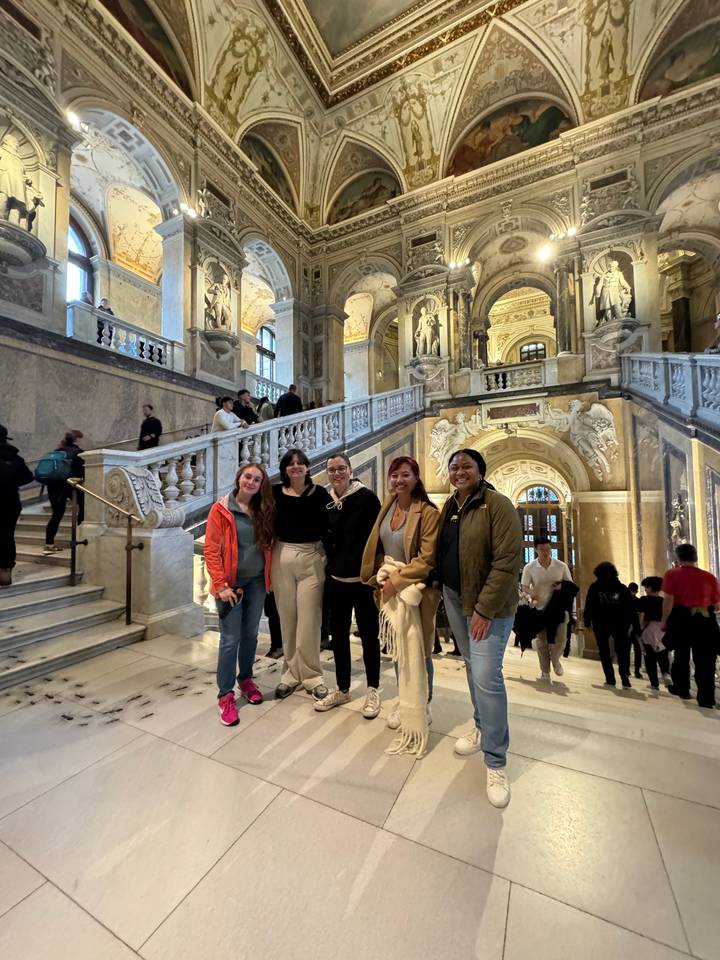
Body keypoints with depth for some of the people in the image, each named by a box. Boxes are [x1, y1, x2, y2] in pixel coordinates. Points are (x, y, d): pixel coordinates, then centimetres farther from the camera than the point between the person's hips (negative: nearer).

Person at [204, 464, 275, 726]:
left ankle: (246, 680, 35)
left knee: (250, 634, 15)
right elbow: (211, 550, -11)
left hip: (256, 581, 4)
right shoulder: (220, 510, -9)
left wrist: (267, 576, 2)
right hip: (231, 582, -4)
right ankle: (225, 695, 17)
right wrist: (221, 585, -15)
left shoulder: (264, 511, 3)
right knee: (230, 639, 1)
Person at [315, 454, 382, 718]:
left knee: (368, 634, 11)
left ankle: (373, 690, 31)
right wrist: (330, 564, 9)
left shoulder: (367, 498, -11)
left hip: (363, 579, -5)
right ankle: (342, 689, 35)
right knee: (338, 634, 16)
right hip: (335, 579, 5)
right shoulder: (325, 500, 5)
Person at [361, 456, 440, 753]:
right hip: (389, 586, 6)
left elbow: (427, 559, -17)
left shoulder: (428, 513, -15)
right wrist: (380, 579, 6)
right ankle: (404, 703, 38)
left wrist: (396, 580, -17)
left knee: (417, 651, 7)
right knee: (397, 649, 17)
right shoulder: (387, 507, 5)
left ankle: (421, 709, 28)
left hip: (416, 589, -6)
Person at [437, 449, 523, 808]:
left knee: (487, 676, -6)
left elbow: (508, 561, -20)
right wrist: (443, 592, 5)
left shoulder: (498, 505, -15)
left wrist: (485, 609, -20)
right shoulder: (449, 506, 6)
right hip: (454, 597, 6)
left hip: (489, 603, -6)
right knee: (472, 666, 18)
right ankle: (481, 726, 40)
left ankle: (496, 763, 12)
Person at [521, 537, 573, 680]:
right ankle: (545, 671, 23)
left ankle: (555, 659, 30)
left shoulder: (561, 566, -5)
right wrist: (531, 593, -32)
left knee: (560, 638, -4)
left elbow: (570, 584, 5)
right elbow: (524, 587, -8)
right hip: (539, 608, -1)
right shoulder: (529, 567, -10)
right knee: (541, 641, 7)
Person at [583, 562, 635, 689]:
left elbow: (589, 605, -5)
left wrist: (587, 621, 1)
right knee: (622, 650, 8)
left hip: (600, 623, -2)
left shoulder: (595, 587, -1)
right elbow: (630, 607, 4)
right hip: (620, 623, 2)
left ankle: (610, 679, 3)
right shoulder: (622, 587, 7)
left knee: (604, 651, 7)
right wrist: (629, 623, 5)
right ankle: (625, 677, -5)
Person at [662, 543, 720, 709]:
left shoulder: (672, 574, -6)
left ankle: (681, 688, 34)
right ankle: (706, 700, 12)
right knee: (705, 661, 9)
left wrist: (664, 621, -2)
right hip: (705, 621, 1)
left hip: (680, 619, -1)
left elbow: (668, 600, -12)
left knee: (681, 656, 20)